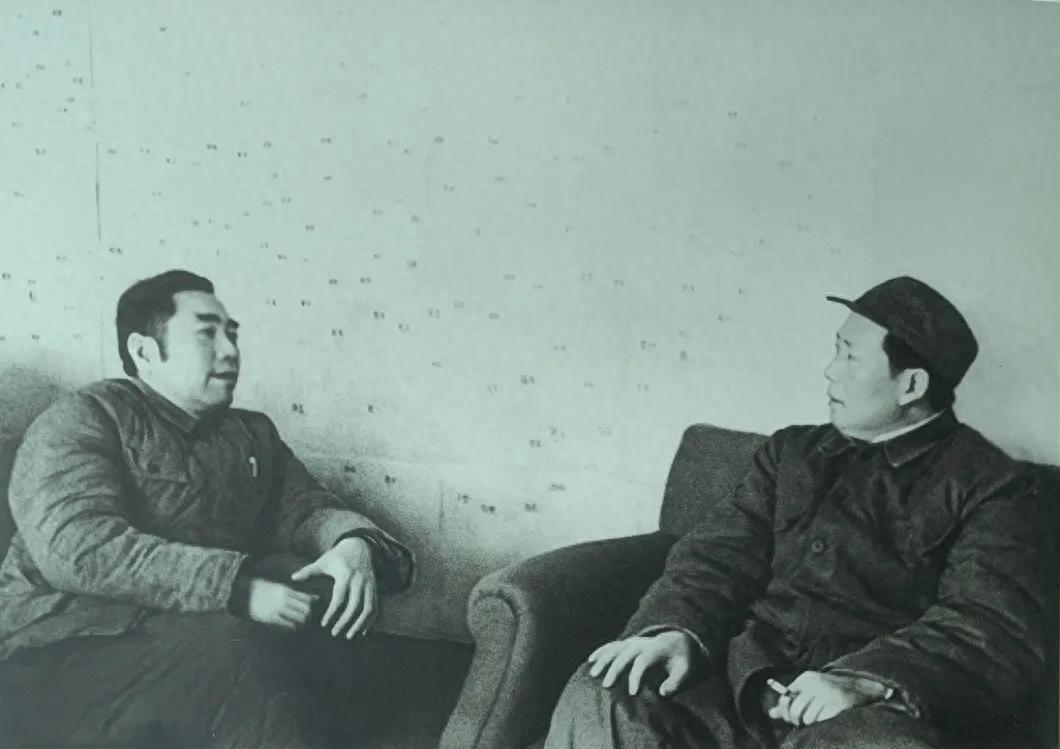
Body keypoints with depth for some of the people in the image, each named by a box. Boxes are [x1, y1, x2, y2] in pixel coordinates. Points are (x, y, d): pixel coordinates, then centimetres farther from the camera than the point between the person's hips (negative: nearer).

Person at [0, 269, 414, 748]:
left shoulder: (253, 435, 16)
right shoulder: (81, 421, -5)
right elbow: (77, 547, -19)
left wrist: (352, 542, -13)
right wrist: (236, 587, -26)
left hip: (208, 630, 7)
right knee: (240, 652, -32)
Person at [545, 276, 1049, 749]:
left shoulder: (992, 486, 5)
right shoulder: (792, 451, 20)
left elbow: (999, 629, -8)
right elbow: (721, 552, 10)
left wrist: (867, 681, -24)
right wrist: (677, 627, -12)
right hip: (742, 681, 4)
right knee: (601, 699, -24)